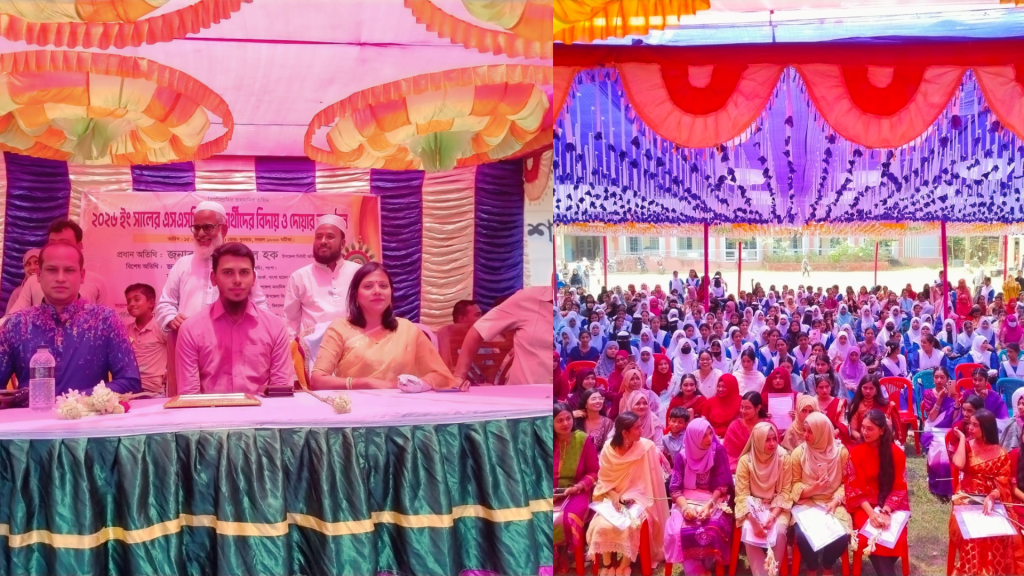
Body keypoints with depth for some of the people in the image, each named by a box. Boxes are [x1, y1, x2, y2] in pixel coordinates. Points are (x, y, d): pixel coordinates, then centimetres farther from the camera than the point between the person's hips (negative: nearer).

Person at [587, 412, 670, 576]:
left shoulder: (647, 447, -12)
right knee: (602, 524, -25)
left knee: (631, 525, -31)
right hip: (613, 498, 2)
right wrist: (614, 498, -13)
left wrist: (633, 499, -14)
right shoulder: (609, 449, -7)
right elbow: (603, 479, 1)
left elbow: (650, 480, -7)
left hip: (638, 499, -2)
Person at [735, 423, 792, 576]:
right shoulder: (745, 460, -9)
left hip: (776, 506, 1)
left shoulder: (784, 458, -7)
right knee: (749, 532, -30)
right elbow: (742, 495, -11)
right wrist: (753, 520, -26)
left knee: (779, 531, -29)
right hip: (752, 506, 0)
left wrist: (773, 515, -21)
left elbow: (785, 491, -5)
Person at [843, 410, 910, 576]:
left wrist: (885, 512, -18)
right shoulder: (855, 453, -2)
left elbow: (899, 487, -2)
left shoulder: (896, 453, 0)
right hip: (864, 507, 0)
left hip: (891, 506, 0)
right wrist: (871, 512, -19)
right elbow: (854, 488, -5)